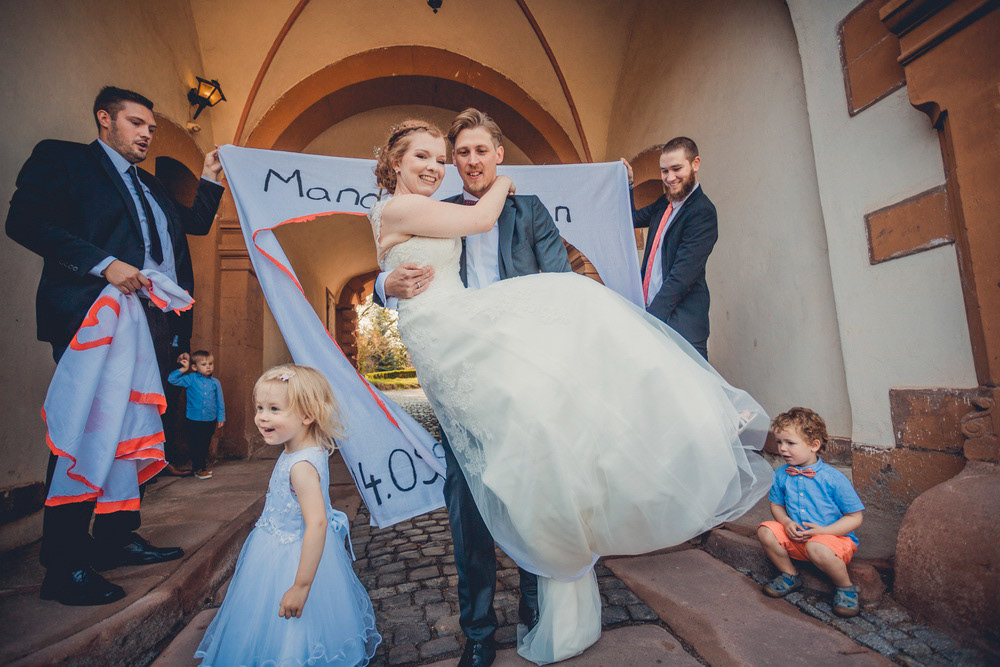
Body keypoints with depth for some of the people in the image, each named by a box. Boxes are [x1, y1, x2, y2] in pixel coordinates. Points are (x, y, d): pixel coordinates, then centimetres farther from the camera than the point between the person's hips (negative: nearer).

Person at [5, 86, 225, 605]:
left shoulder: (151, 186, 26)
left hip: (151, 322, 7)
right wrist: (104, 264, -19)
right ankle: (66, 566, 6)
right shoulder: (61, 158, 5)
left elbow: (195, 223, 30)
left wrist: (210, 178, 20)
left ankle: (116, 537, 21)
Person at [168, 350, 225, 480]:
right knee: (196, 445, 5)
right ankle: (199, 469, 17)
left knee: (205, 444, 15)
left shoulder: (215, 382, 1)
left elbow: (220, 401, 6)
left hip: (210, 420, 2)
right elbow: (172, 379, -10)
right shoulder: (191, 379, -4)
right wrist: (183, 369, -18)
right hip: (194, 420, -2)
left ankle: (201, 465, 31)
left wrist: (221, 417, 7)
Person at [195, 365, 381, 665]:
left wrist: (301, 586, -30)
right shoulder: (295, 451, -1)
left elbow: (317, 524, -35)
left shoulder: (301, 465, -31)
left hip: (293, 558, -9)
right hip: (279, 550, 9)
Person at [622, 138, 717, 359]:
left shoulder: (702, 212, -11)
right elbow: (633, 219, 32)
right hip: (652, 309, 7)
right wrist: (627, 184, 20)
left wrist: (652, 318, -22)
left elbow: (682, 275, -18)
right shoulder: (665, 203, 14)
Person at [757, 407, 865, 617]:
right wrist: (787, 523, -11)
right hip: (796, 538, 5)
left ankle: (846, 588, -5)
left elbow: (855, 518, -9)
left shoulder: (833, 478, -14)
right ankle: (790, 576, 6)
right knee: (765, 531, -18)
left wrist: (823, 531, -21)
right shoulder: (781, 475, -1)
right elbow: (777, 505, 12)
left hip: (834, 537, -5)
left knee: (817, 548, -37)